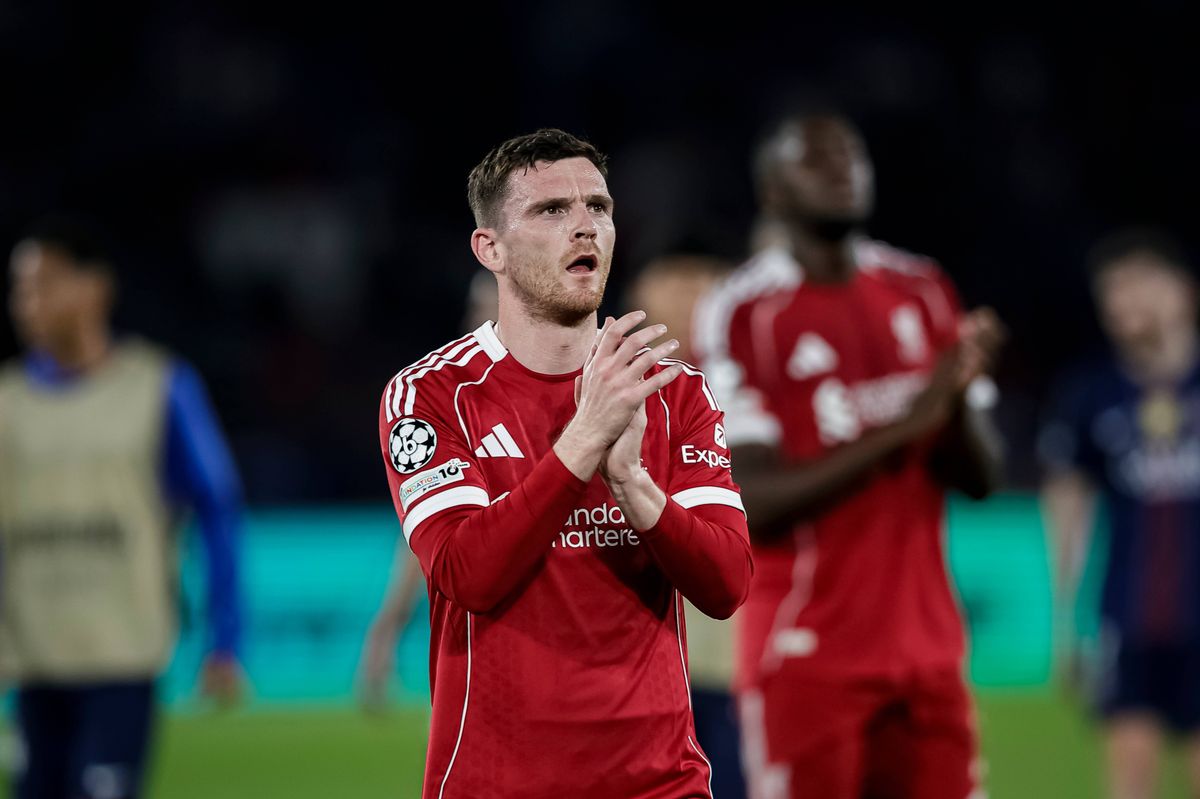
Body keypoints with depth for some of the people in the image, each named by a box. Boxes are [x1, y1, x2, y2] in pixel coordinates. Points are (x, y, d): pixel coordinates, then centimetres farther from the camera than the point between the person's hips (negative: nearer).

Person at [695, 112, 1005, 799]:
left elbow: (981, 479, 9)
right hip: (808, 657, -5)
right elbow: (754, 504, -16)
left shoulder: (922, 294, 10)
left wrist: (959, 396, -12)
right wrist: (898, 428, -21)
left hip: (926, 650, 5)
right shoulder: (744, 315, -8)